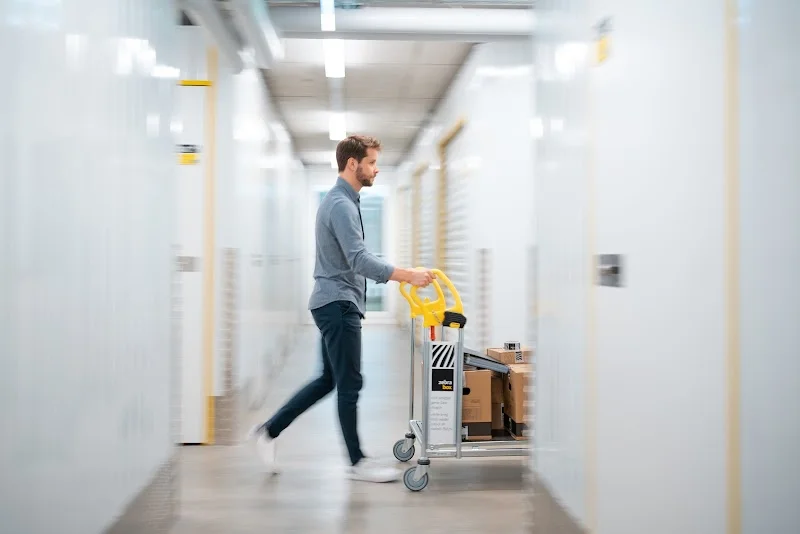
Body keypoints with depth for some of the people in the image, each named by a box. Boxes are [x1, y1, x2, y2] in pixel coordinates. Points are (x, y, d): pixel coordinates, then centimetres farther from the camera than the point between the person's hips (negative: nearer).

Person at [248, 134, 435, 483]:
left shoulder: (342, 201, 16)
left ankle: (269, 430, 20)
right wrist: (408, 276, -30)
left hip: (337, 302, 10)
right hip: (338, 303, -10)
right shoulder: (341, 205, -18)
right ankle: (357, 462, 8)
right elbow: (359, 260, -28)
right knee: (349, 384, -2)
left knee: (329, 379, 15)